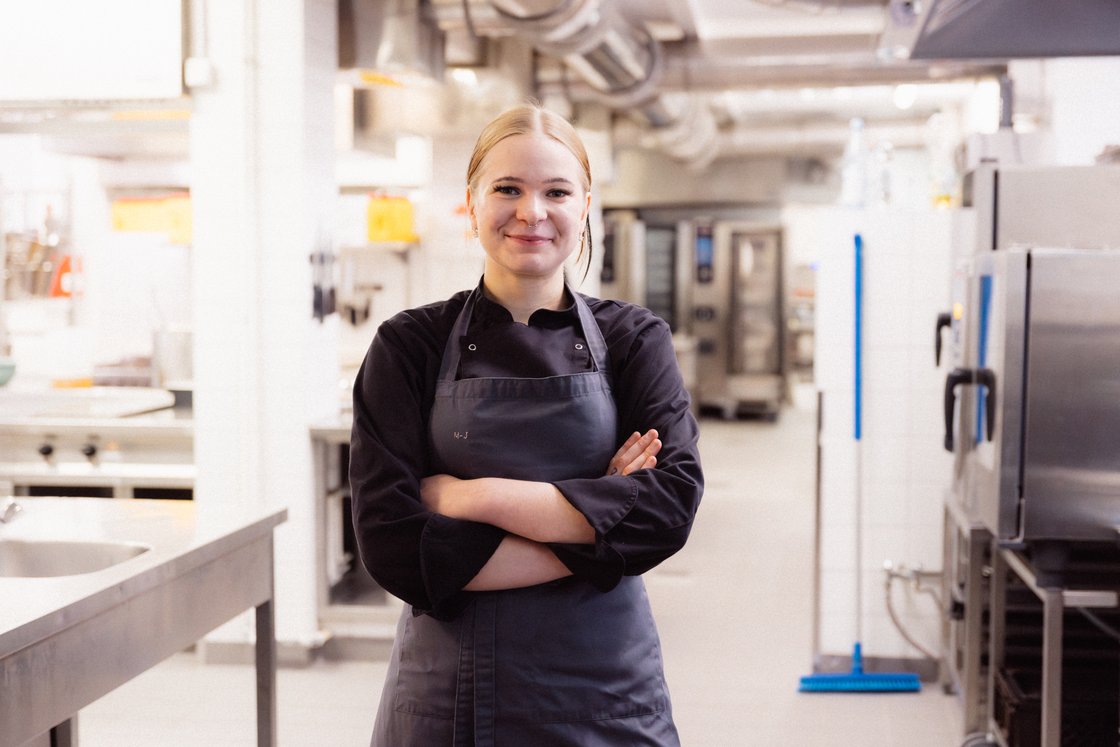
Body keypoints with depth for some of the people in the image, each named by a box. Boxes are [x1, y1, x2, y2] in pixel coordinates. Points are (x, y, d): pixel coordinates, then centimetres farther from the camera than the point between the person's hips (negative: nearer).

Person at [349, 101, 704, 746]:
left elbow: (670, 505, -15)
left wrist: (469, 496, -18)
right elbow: (393, 544, -13)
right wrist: (591, 528, -16)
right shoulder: (410, 346, -4)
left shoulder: (633, 340, -1)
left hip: (606, 693, 1)